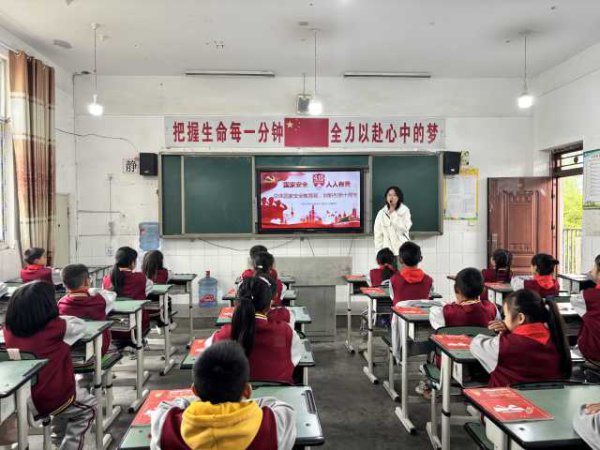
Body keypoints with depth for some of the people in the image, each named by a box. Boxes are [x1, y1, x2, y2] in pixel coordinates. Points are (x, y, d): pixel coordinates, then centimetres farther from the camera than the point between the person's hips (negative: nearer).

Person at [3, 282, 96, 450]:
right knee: (87, 406, 24)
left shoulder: (9, 329, -10)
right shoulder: (56, 328, -22)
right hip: (51, 400, -6)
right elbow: (80, 325, -4)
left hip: (21, 401, 6)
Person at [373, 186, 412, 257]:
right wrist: (379, 250, 1)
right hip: (387, 250, 1)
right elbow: (378, 234, 4)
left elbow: (405, 228, -12)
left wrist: (393, 215, -13)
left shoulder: (405, 211, 0)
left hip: (402, 249, -1)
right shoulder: (382, 213, 3)